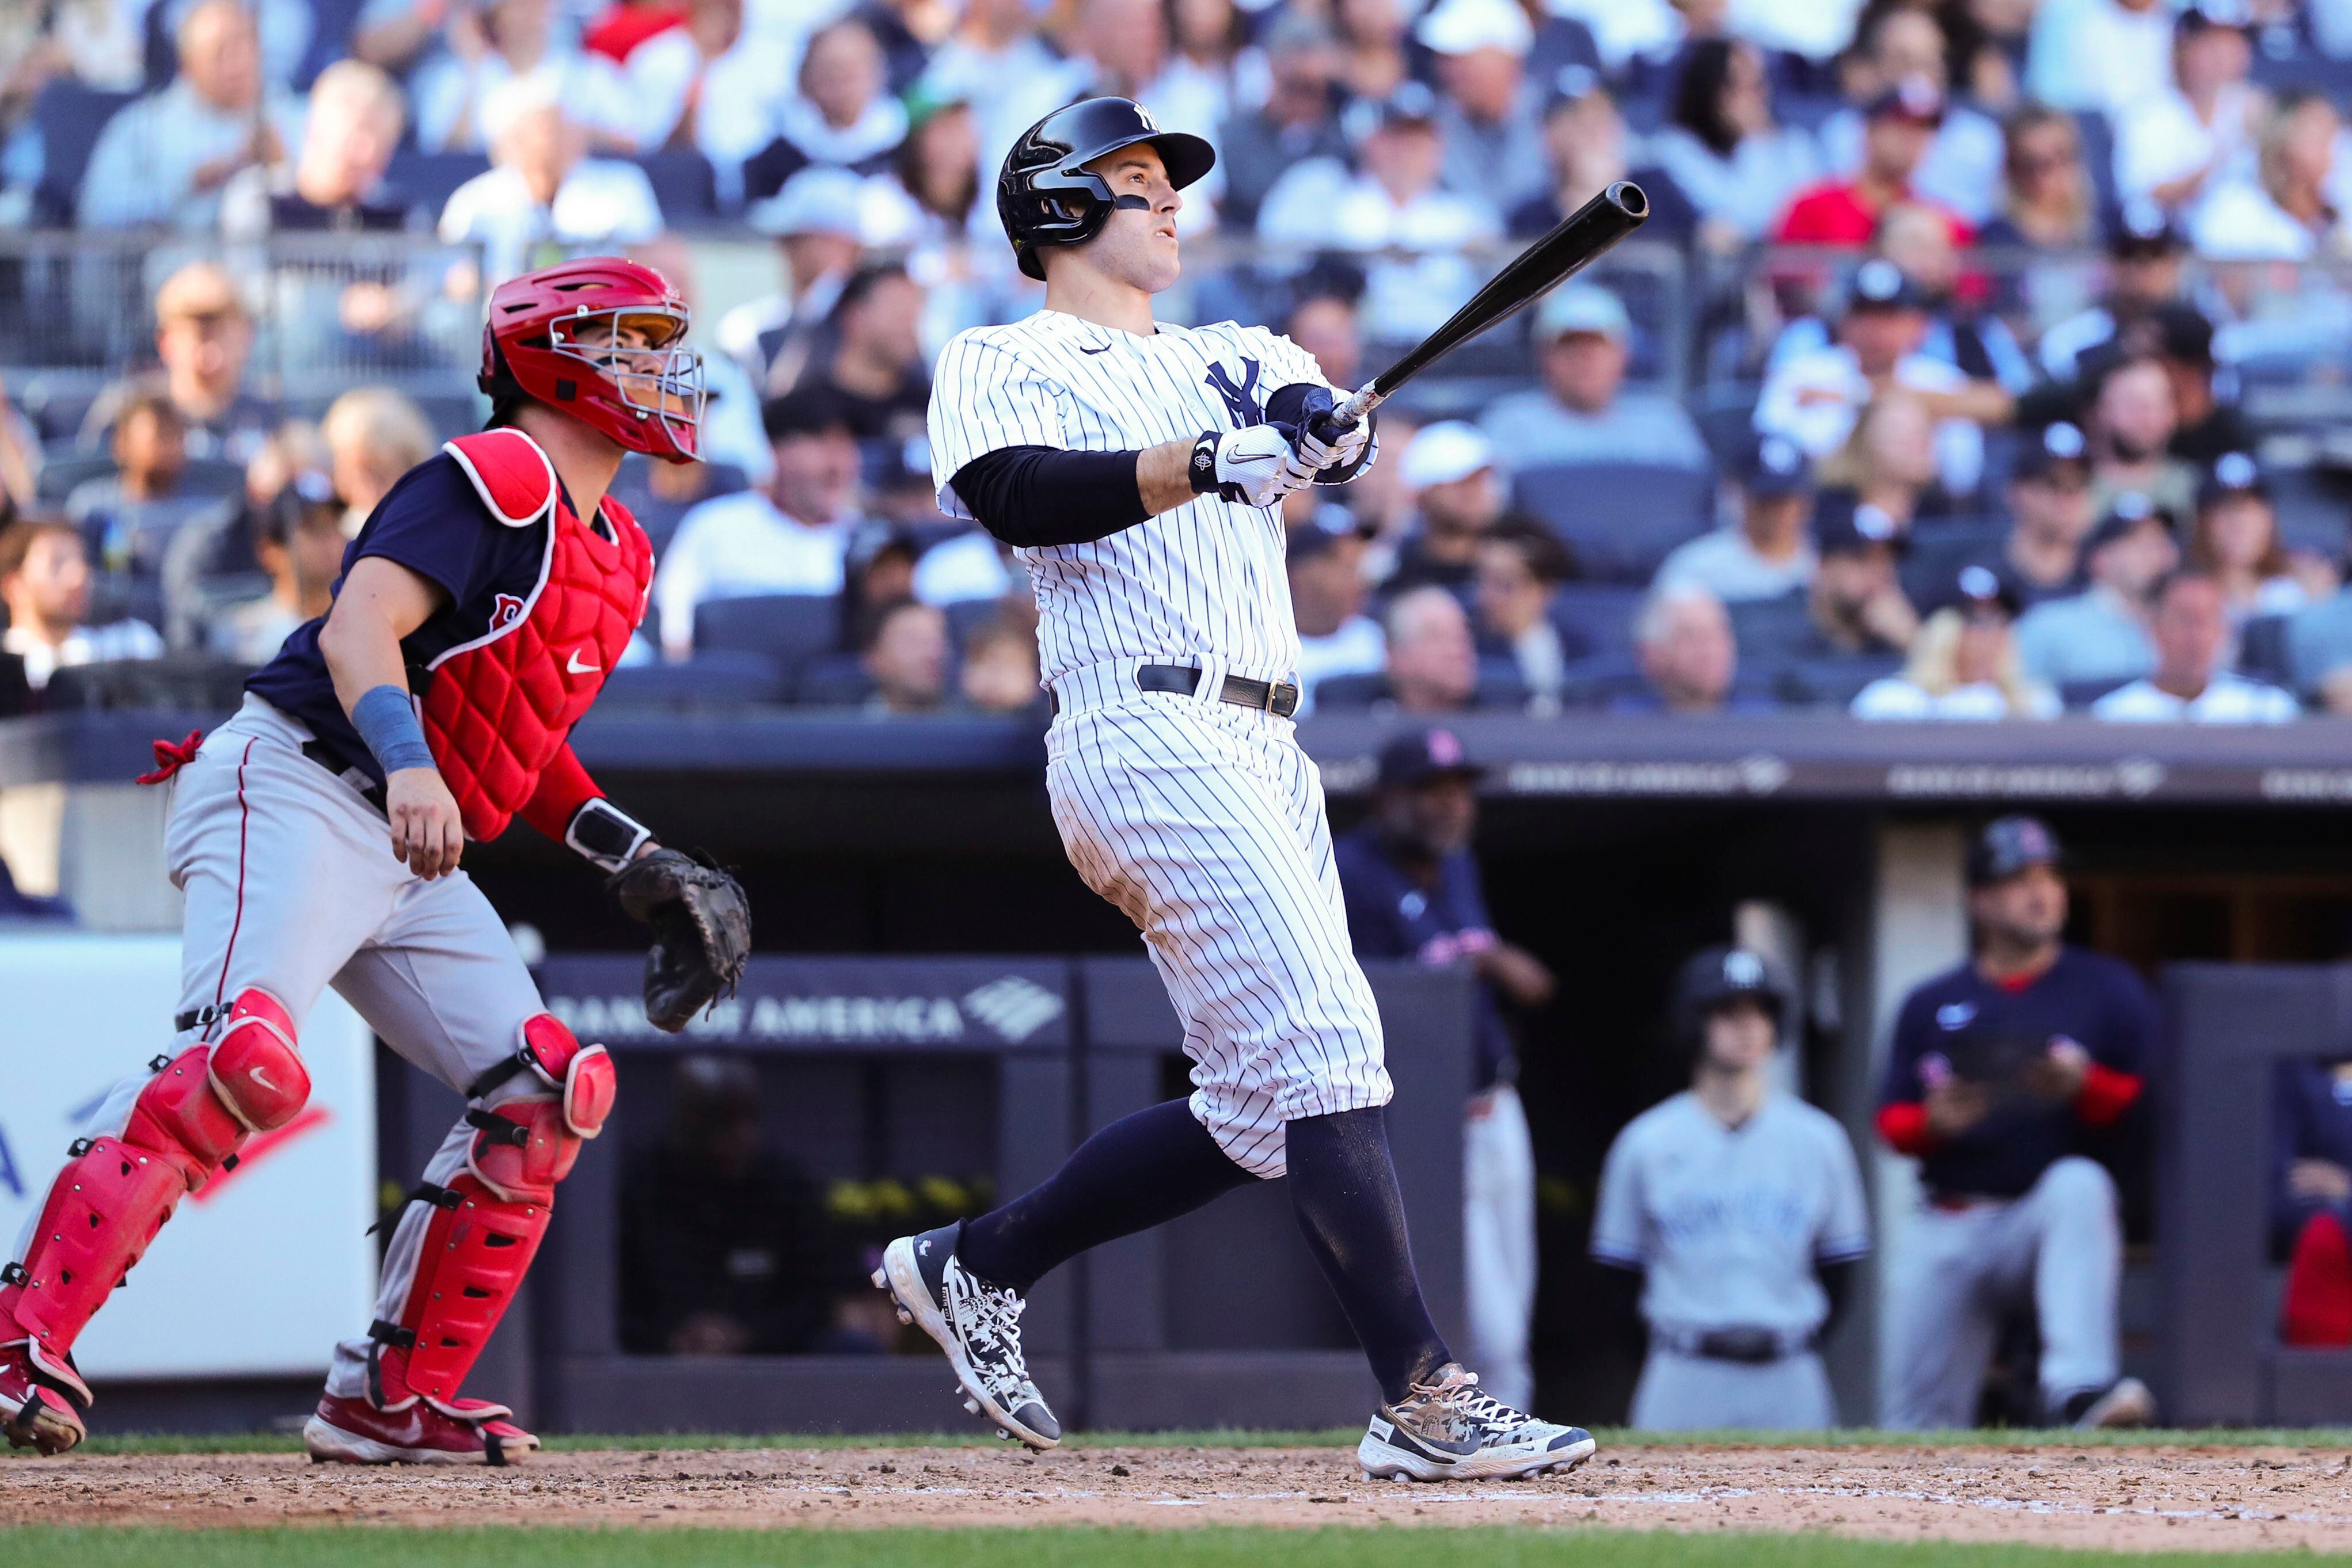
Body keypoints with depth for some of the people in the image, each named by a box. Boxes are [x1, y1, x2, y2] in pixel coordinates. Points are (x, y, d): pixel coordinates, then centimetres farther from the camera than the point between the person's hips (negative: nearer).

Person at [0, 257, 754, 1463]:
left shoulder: (614, 557, 20)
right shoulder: (497, 480, -10)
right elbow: (360, 622, -23)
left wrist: (636, 865, 20)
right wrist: (406, 764, -40)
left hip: (415, 857, 10)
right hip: (293, 793, -10)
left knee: (545, 1092, 2)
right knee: (244, 1061, -29)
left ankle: (393, 1399, 7)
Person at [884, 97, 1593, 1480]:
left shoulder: (1229, 359, 27)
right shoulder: (1004, 364, 7)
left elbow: (1336, 430, 7)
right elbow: (1016, 494, -14)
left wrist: (1315, 423, -17)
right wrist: (1203, 464, -25)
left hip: (1262, 759, 8)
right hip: (1148, 733, -8)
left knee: (1261, 1109, 6)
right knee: (1323, 1042, -18)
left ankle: (975, 1266, 22)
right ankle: (1427, 1402, -23)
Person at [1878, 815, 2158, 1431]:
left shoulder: (2108, 988, 6)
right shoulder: (1930, 1005, 12)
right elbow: (1892, 1123, 10)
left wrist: (2084, 1087, -22)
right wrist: (1935, 1122, -13)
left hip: (2056, 1220, -3)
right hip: (1947, 1229, 3)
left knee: (2078, 1185, -37)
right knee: (1920, 1411, -1)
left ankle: (2080, 1390, -49)